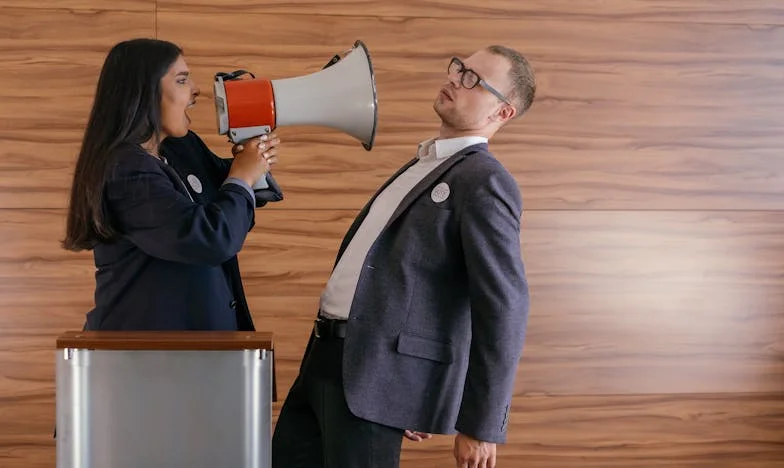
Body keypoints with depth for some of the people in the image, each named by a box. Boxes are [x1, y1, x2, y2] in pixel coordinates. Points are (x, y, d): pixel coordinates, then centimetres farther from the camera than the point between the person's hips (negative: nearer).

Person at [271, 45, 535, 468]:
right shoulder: (421, 165, 18)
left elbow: (503, 307, -17)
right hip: (329, 358, 9)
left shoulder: (486, 182, -12)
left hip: (380, 372, -9)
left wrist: (482, 425, -17)